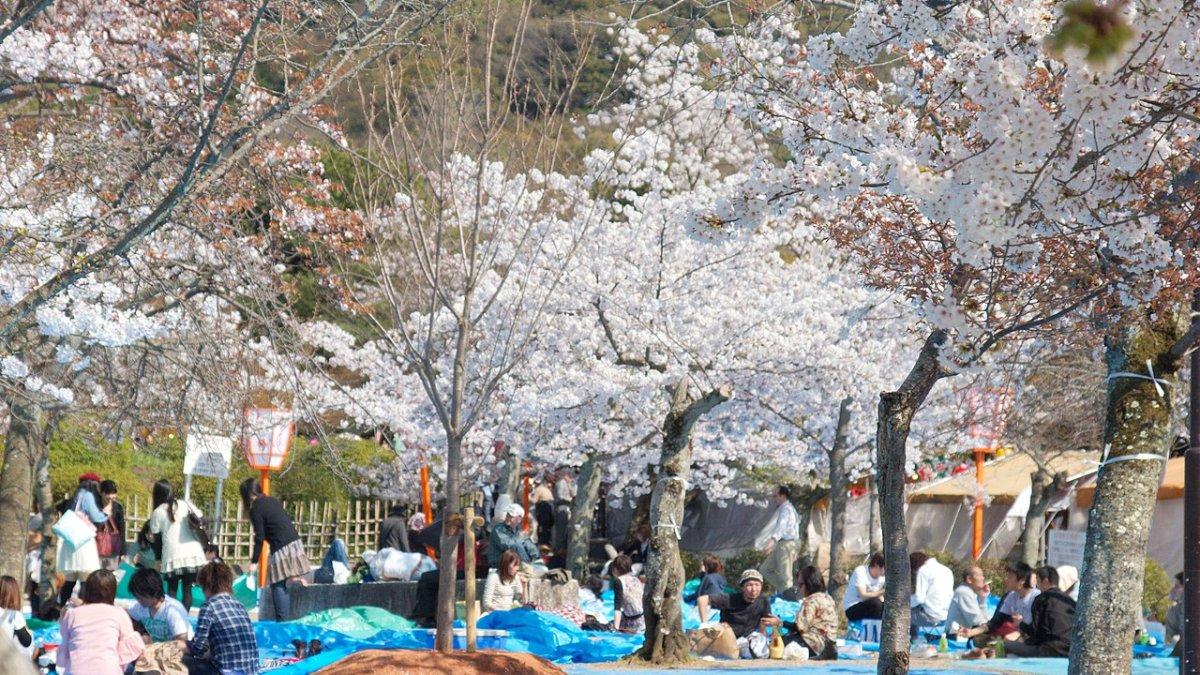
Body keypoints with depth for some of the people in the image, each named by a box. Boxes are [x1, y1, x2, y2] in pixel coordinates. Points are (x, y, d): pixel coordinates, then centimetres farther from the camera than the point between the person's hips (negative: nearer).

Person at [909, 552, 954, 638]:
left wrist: (907, 603, 6)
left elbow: (919, 598, -13)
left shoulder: (924, 570, -7)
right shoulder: (946, 570, 15)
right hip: (947, 615, 8)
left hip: (932, 617, -8)